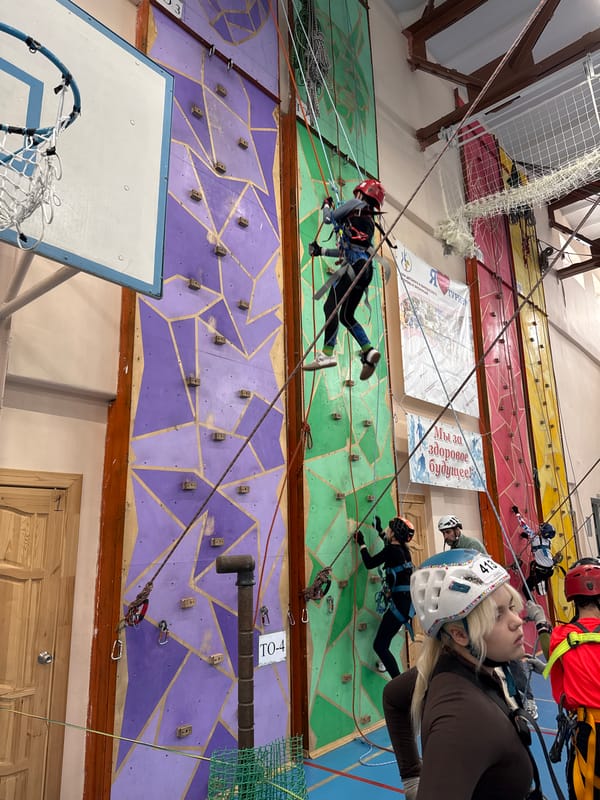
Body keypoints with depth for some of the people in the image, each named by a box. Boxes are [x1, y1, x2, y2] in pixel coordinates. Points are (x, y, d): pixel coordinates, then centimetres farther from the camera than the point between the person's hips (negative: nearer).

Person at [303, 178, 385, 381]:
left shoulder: (356, 205, 10)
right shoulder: (370, 222, 32)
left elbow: (329, 218, 9)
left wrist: (327, 205, 31)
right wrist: (321, 251, 35)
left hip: (354, 266, -9)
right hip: (365, 270, 9)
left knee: (331, 306, -17)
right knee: (346, 316, 11)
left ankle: (327, 353, -27)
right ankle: (368, 350, -1)